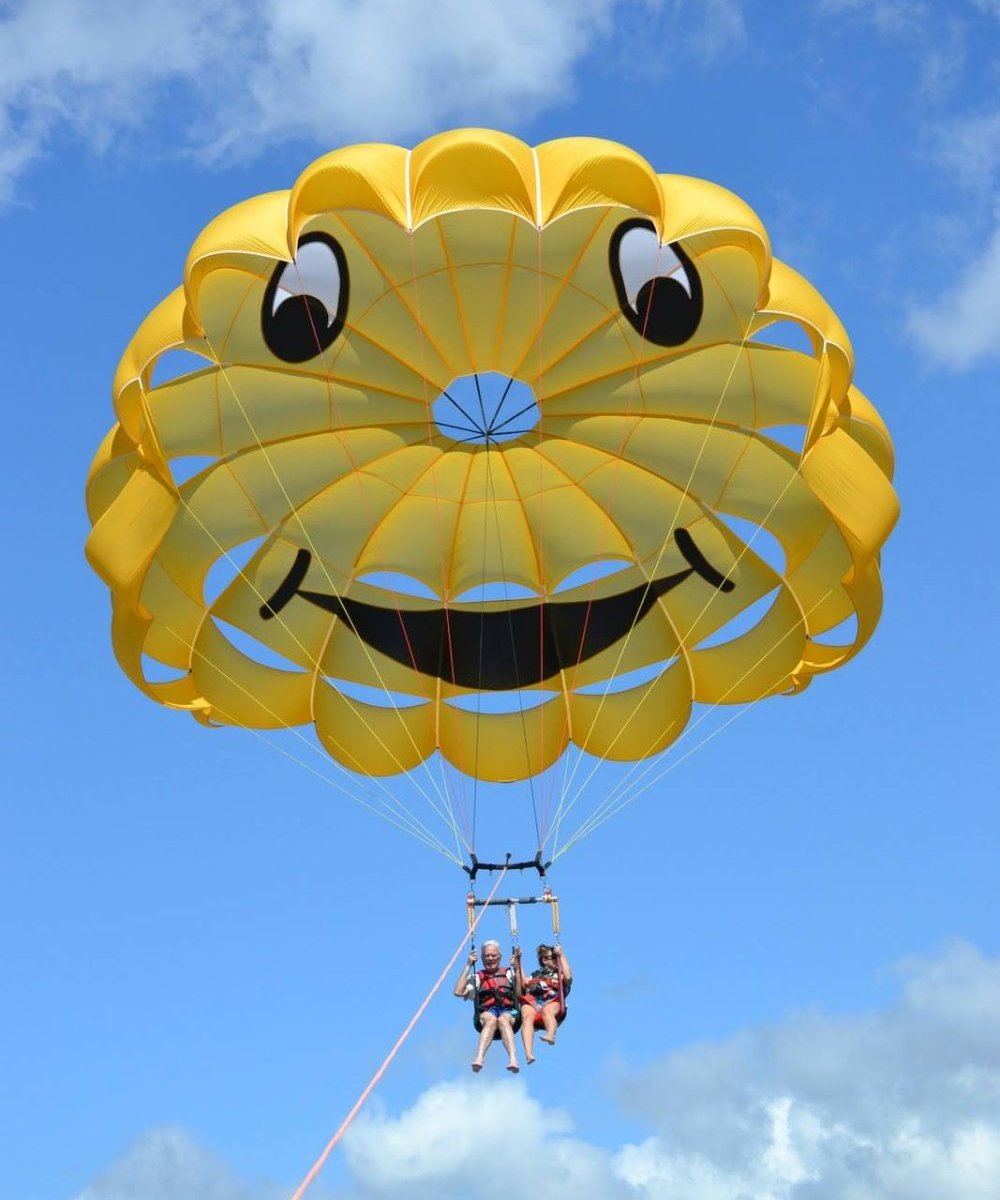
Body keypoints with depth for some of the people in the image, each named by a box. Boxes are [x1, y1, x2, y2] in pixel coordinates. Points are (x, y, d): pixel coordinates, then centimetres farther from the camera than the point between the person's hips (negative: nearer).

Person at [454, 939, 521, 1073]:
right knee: (491, 1020, -37)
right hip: (485, 1013, 0)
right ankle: (479, 1058, -58)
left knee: (502, 1019, -37)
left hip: (509, 1013, 0)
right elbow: (459, 992, 7)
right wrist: (468, 965, 9)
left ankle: (513, 1059, -57)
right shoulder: (477, 977, 25)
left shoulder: (509, 973, 25)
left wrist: (517, 964, 0)